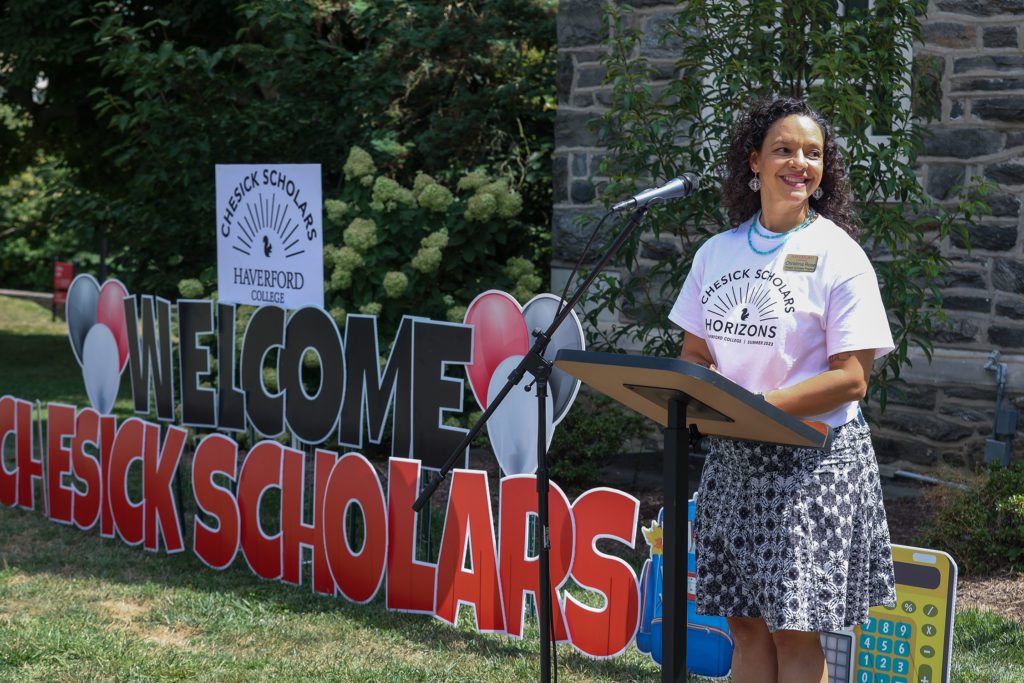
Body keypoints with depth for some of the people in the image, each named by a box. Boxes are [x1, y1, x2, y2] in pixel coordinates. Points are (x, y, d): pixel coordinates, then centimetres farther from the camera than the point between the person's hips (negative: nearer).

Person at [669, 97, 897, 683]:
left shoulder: (839, 256, -6)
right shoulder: (718, 252, 9)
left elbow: (851, 378, -12)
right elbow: (695, 353, 14)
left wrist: (758, 405, -22)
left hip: (814, 460, -4)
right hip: (733, 459, 5)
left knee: (795, 629, -2)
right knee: (746, 623, 8)